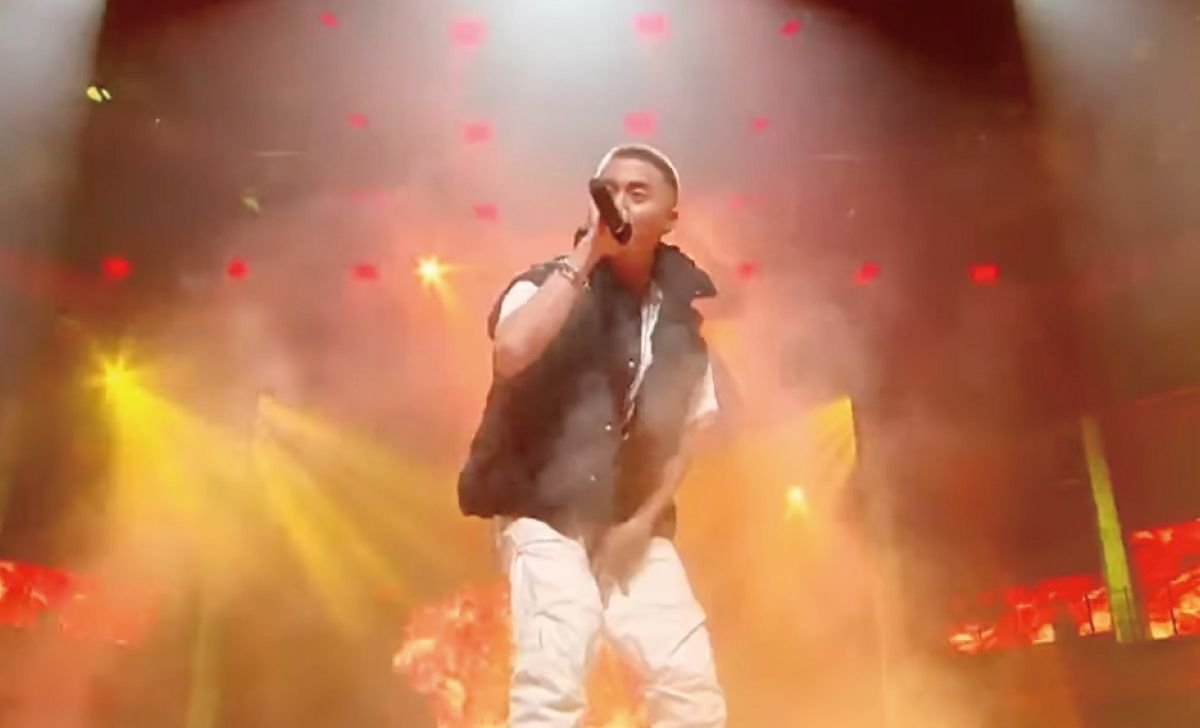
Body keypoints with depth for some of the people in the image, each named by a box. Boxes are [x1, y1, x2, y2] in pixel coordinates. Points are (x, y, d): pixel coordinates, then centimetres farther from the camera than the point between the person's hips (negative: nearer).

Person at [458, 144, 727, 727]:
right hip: (546, 516, -5)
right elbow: (510, 351, -29)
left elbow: (689, 428, 12)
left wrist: (646, 518, -1)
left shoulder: (679, 316, 6)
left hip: (632, 527, 5)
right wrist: (585, 255, -22)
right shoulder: (553, 286, -6)